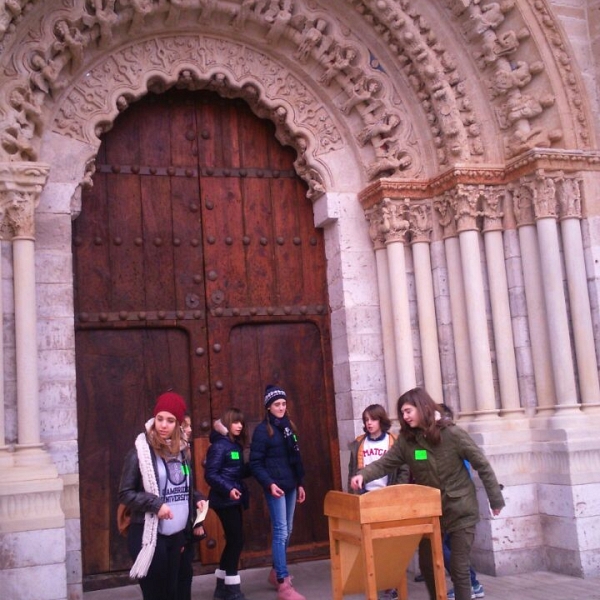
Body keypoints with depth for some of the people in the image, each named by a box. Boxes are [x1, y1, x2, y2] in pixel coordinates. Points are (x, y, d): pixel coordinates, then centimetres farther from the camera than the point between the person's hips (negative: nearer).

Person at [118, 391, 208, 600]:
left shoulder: (180, 451, 9)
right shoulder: (141, 452, -10)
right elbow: (125, 493, -10)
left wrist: (197, 499, 1)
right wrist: (155, 504, -21)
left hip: (177, 535, 6)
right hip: (150, 536, -6)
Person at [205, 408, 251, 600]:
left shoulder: (235, 445, 14)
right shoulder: (219, 445, -13)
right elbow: (210, 475, -18)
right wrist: (228, 489, -29)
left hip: (234, 500, 9)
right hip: (225, 500, -9)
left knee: (233, 541, 13)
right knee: (236, 541, -7)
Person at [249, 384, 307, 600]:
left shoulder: (288, 426, 13)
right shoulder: (262, 430, -7)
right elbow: (255, 463, -10)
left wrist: (300, 484, 16)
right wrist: (269, 483, -21)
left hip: (291, 486, 7)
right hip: (275, 486, -7)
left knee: (287, 531, 14)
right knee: (280, 532, -10)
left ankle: (276, 571, 30)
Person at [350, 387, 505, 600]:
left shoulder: (451, 433, -15)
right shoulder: (406, 440, -3)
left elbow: (482, 465, -9)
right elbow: (385, 463, -8)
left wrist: (496, 500, -6)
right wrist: (363, 474, -27)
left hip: (460, 509, -5)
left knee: (458, 568, -1)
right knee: (426, 564, 14)